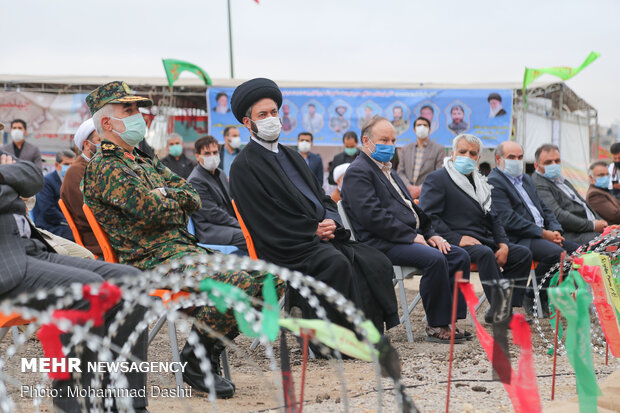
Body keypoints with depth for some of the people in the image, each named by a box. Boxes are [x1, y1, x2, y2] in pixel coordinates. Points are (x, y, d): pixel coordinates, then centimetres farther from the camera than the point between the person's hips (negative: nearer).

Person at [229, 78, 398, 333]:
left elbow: (322, 197, 22)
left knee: (375, 261, -15)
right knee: (336, 263, -33)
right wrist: (314, 232, -11)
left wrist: (331, 221, -2)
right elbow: (267, 222, -9)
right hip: (288, 249, -7)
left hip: (320, 237, 8)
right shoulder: (243, 167, -2)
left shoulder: (292, 156, 23)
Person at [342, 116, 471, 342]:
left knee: (459, 256, -4)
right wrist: (412, 236, -16)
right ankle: (435, 326, -18)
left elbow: (411, 207, 26)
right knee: (435, 259, -29)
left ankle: (449, 319, -5)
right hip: (383, 244, -10)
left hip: (407, 238, 10)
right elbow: (372, 216, -18)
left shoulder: (388, 171, 25)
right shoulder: (358, 172, -6)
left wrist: (430, 234, 9)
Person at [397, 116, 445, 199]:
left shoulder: (439, 149, 5)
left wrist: (421, 188, -12)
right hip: (407, 194, 3)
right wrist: (409, 187, -6)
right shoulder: (405, 149, 17)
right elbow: (400, 172, 13)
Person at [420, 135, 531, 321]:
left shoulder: (480, 183, 25)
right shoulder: (436, 179, 2)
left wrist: (503, 244, 3)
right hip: (456, 243, -8)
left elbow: (493, 218, 23)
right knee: (484, 253, -36)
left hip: (484, 240, 8)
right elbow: (428, 217, -11)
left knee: (523, 253, -9)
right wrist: (456, 239, -20)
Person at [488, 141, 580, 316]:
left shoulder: (526, 179, 23)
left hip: (542, 234, 9)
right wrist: (543, 233, -16)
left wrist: (555, 230, 0)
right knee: (557, 253, -30)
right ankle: (533, 297, -13)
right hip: (517, 239, -9)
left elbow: (543, 208, 21)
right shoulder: (493, 182, -7)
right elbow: (508, 220, -17)